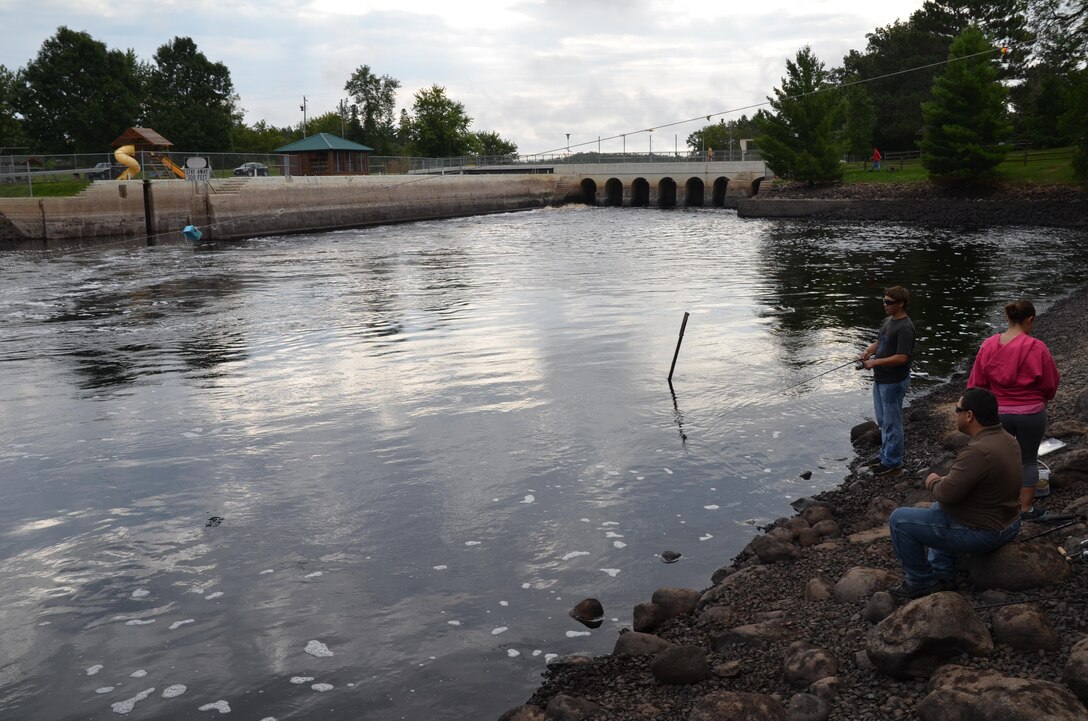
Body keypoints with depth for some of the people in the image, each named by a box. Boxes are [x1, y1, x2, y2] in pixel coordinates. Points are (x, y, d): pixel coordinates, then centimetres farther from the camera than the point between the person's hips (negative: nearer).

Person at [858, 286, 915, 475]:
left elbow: (902, 357, -26)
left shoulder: (905, 328, -21)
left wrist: (874, 362, -23)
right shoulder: (888, 320, 8)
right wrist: (867, 351, -1)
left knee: (892, 422, 3)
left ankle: (893, 461, 15)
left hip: (893, 383, -9)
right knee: (882, 421, 20)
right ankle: (886, 454, 34)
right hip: (880, 380, 9)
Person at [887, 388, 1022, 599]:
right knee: (937, 508, 33)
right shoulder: (1008, 440, 1)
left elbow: (947, 493, -27)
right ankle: (941, 574, 29)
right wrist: (947, 479, 5)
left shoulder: (978, 451, -31)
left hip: (981, 533, -10)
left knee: (899, 520, -2)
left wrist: (933, 482, -7)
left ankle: (921, 582, 12)